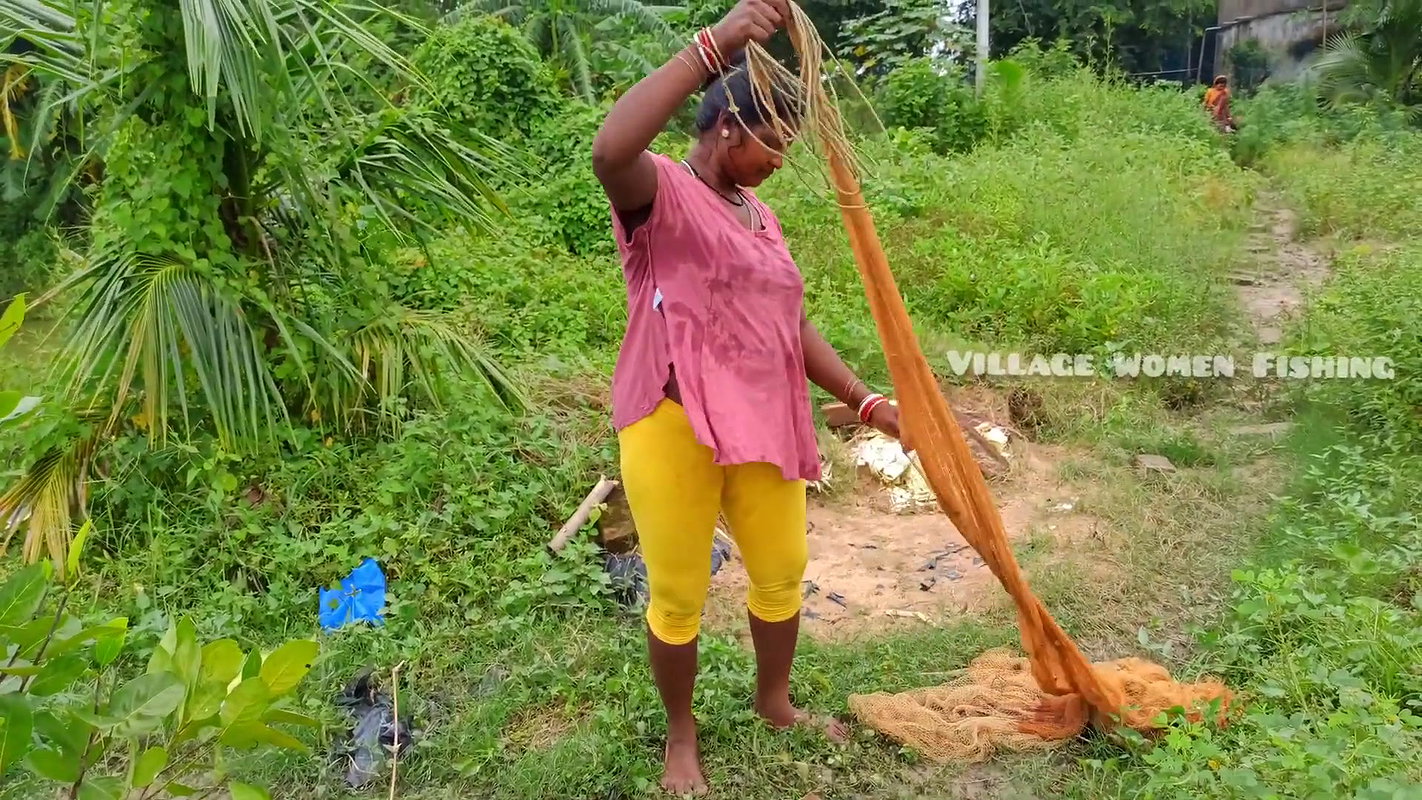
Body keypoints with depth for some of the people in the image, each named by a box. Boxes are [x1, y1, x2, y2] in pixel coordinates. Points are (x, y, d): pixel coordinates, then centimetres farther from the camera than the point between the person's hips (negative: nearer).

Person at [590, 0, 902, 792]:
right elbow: (609, 150, -34)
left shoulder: (759, 215, 14)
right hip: (674, 426, -7)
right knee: (678, 597, 8)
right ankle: (682, 736, 32)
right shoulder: (661, 191, -9)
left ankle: (775, 701, 45)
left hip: (764, 425, 7)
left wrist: (868, 401, 10)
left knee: (783, 571, 20)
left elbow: (792, 324, 16)